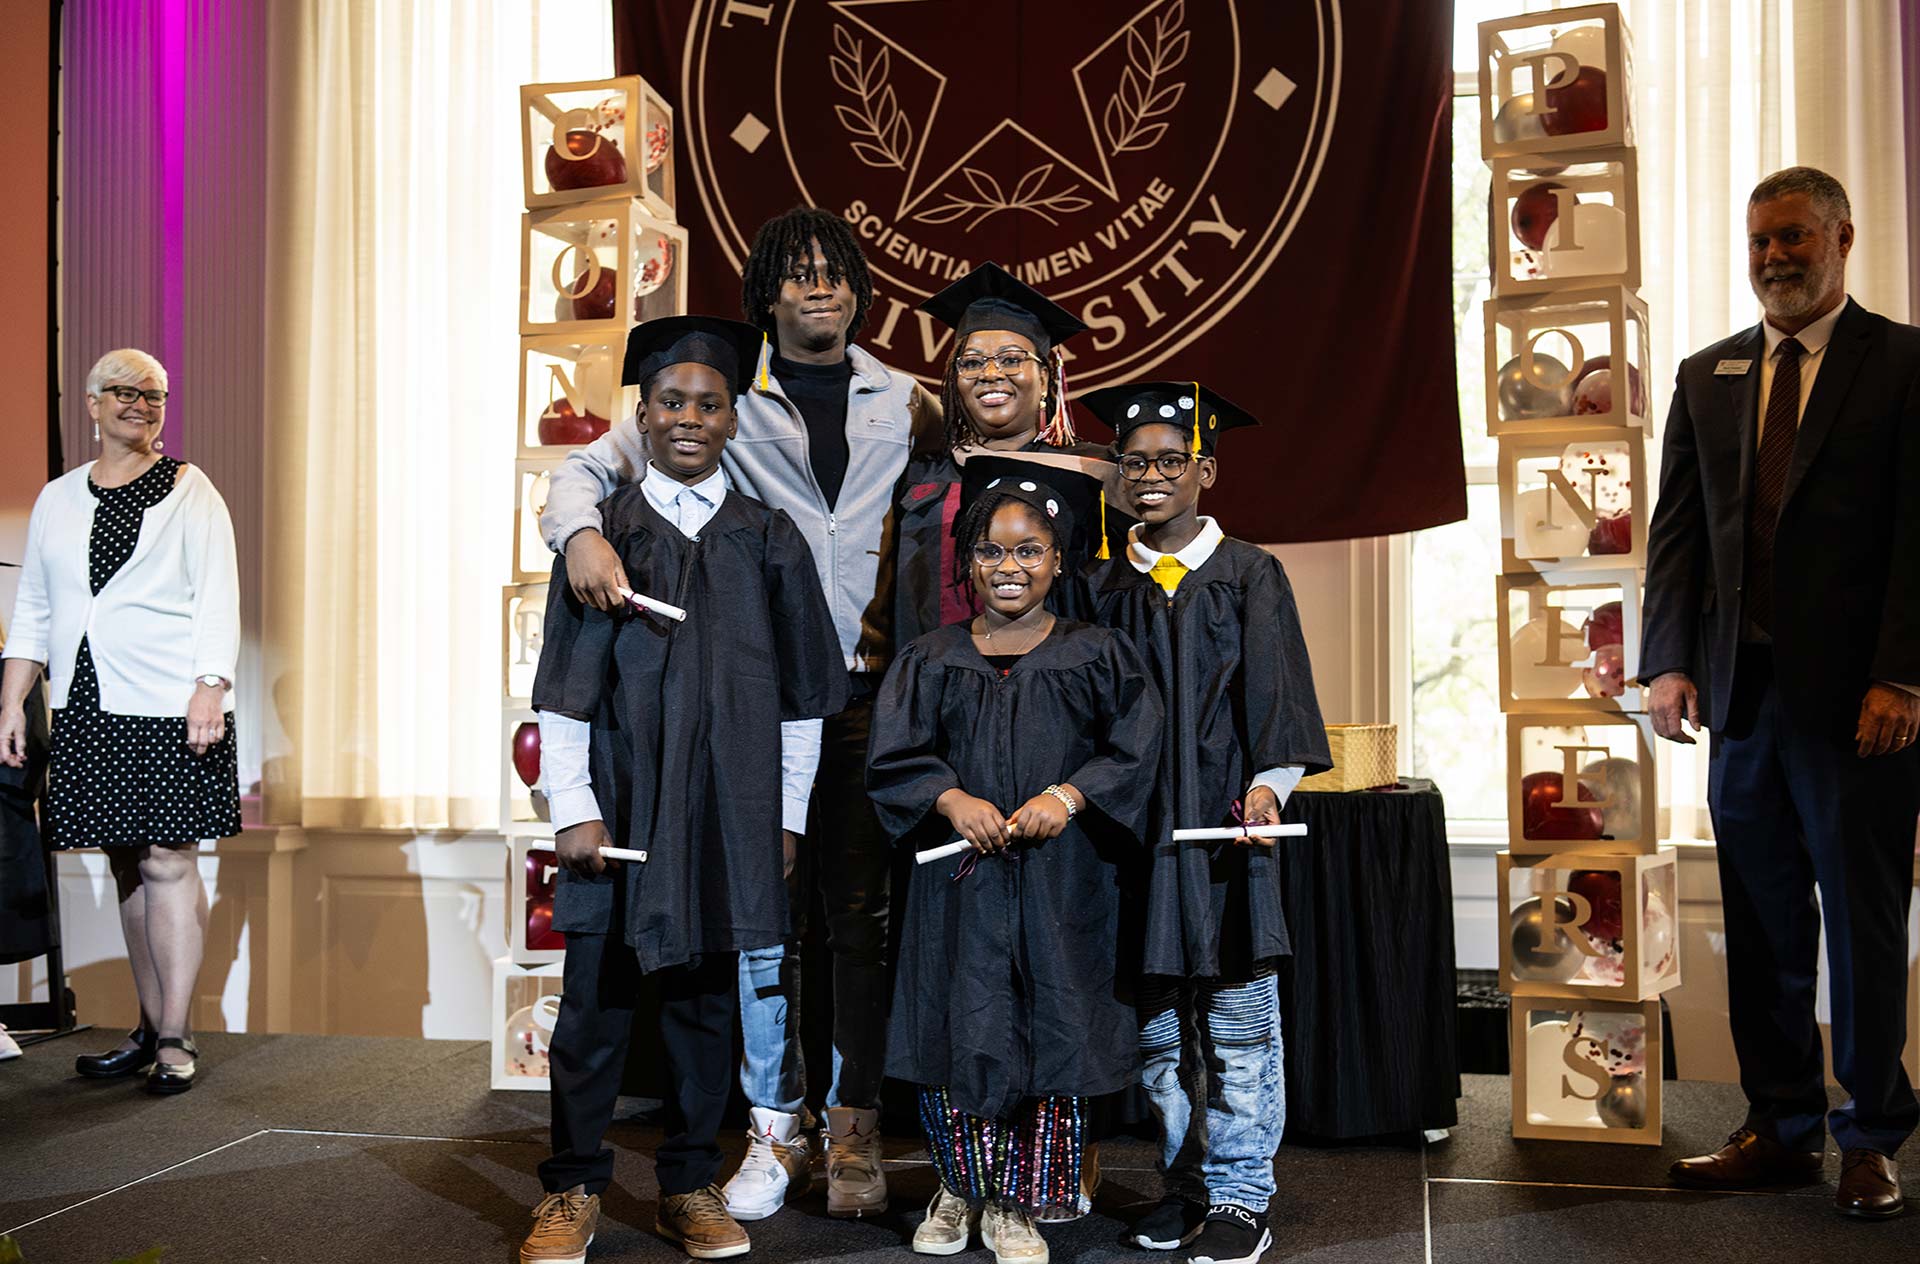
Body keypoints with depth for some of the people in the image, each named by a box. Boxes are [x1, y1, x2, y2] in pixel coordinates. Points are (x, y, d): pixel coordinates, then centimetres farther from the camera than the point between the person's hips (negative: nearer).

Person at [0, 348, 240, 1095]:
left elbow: (217, 600, -4)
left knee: (169, 862, -5)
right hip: (86, 709, 4)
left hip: (171, 704, -4)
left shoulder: (189, 492, 4)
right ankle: (149, 1028, 18)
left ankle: (175, 1038, 1)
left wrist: (209, 690, -15)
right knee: (126, 865, 9)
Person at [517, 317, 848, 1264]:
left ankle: (688, 1187, 23)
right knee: (597, 1001, 4)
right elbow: (562, 686, 0)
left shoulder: (769, 541, 5)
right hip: (620, 801, -1)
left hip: (728, 810, 1)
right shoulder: (601, 532, 3)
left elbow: (800, 692, 7)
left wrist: (786, 816, 4)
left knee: (706, 1000, 9)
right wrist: (573, 808, -7)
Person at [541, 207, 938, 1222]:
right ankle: (774, 1130, 16)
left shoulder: (906, 403, 11)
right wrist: (582, 529, -16)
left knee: (861, 910, 5)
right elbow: (589, 466, 4)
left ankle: (854, 1131, 16)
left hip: (870, 689, 1)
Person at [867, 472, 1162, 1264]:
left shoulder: (1097, 656, 4)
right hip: (957, 879, 1)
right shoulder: (931, 660, 7)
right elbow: (892, 758, 2)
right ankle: (958, 1189, 25)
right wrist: (952, 799, -15)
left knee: (1051, 1034, 1)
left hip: (1061, 881, -1)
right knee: (955, 1032, 4)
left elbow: (1135, 749, -3)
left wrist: (1070, 793, -18)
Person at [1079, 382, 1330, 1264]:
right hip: (1132, 827, 3)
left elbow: (1275, 694, -3)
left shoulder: (1250, 576, 4)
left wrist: (1267, 783, -17)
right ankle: (1184, 1184, 22)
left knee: (1237, 1017, 1)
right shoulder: (1104, 588, 10)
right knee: (1155, 1020, 8)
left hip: (1223, 824, -2)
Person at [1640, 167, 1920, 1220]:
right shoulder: (1707, 375, 13)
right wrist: (1669, 660, -1)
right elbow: (1677, 529, 9)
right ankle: (1781, 1128, 22)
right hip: (1744, 692, 4)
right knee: (1762, 923, 10)